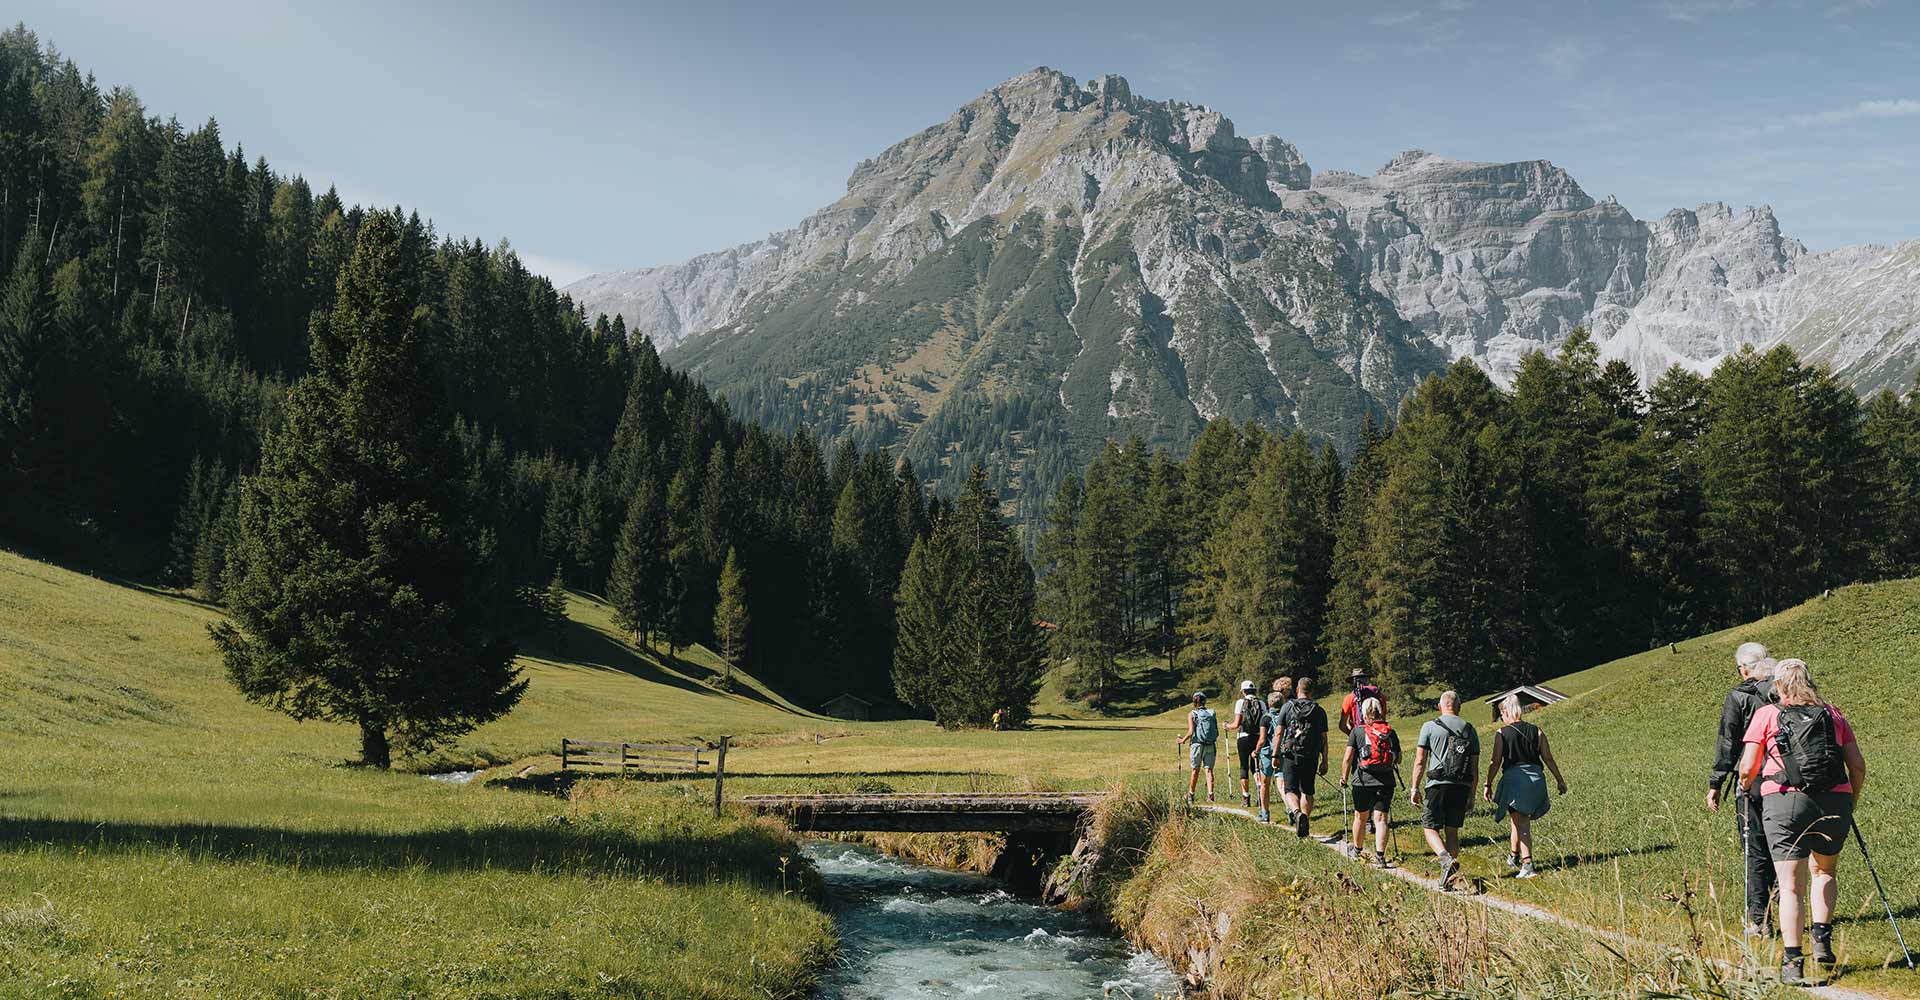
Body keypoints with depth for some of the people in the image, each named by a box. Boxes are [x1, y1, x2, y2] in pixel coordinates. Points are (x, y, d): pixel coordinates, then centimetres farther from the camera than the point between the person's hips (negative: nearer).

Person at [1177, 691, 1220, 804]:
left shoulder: (1192, 714, -4)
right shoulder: (1212, 713, 5)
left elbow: (1191, 732, -12)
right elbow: (1217, 732, 5)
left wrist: (1183, 740, 3)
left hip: (1197, 745, -2)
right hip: (1211, 746, 2)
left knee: (1194, 770, 9)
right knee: (1209, 770, 4)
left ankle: (1190, 795, 20)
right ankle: (1210, 794, -7)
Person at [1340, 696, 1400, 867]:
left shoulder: (1357, 731, -2)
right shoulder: (1390, 732, 6)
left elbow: (1348, 758, -6)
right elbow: (1398, 758, 12)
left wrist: (1344, 778, 4)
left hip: (1362, 781, -1)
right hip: (1385, 782, 1)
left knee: (1360, 816, 16)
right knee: (1380, 819, -1)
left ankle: (1356, 850, 35)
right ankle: (1380, 856, -12)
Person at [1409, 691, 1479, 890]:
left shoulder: (1430, 727, 0)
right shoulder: (1470, 730, 9)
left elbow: (1420, 761, -3)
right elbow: (1475, 766, 9)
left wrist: (1415, 788, 4)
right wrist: (1471, 794, 15)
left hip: (1438, 784, -3)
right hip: (1462, 786, 3)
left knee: (1430, 827, 3)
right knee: (1452, 831, 10)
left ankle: (1446, 858, -23)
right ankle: (1448, 879, 9)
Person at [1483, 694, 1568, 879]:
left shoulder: (1502, 733, -4)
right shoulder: (1536, 731, 7)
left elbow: (1495, 762, -5)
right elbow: (1548, 759, 9)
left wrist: (1488, 784, 2)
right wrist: (1560, 780, 17)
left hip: (1514, 778, -5)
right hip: (1536, 778, 5)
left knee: (1521, 823, -1)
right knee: (1520, 819, 21)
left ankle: (1527, 864, -7)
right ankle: (1514, 856, 34)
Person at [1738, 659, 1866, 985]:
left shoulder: (1766, 715, 7)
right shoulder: (1833, 714, 15)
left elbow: (1748, 768, 2)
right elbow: (1858, 765, 10)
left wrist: (1745, 791, 22)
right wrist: (1851, 802, 25)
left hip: (1785, 802, -3)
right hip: (1835, 802, 3)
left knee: (1791, 885, 0)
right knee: (1826, 870, 26)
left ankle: (1793, 961, -8)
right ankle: (1822, 939, 13)